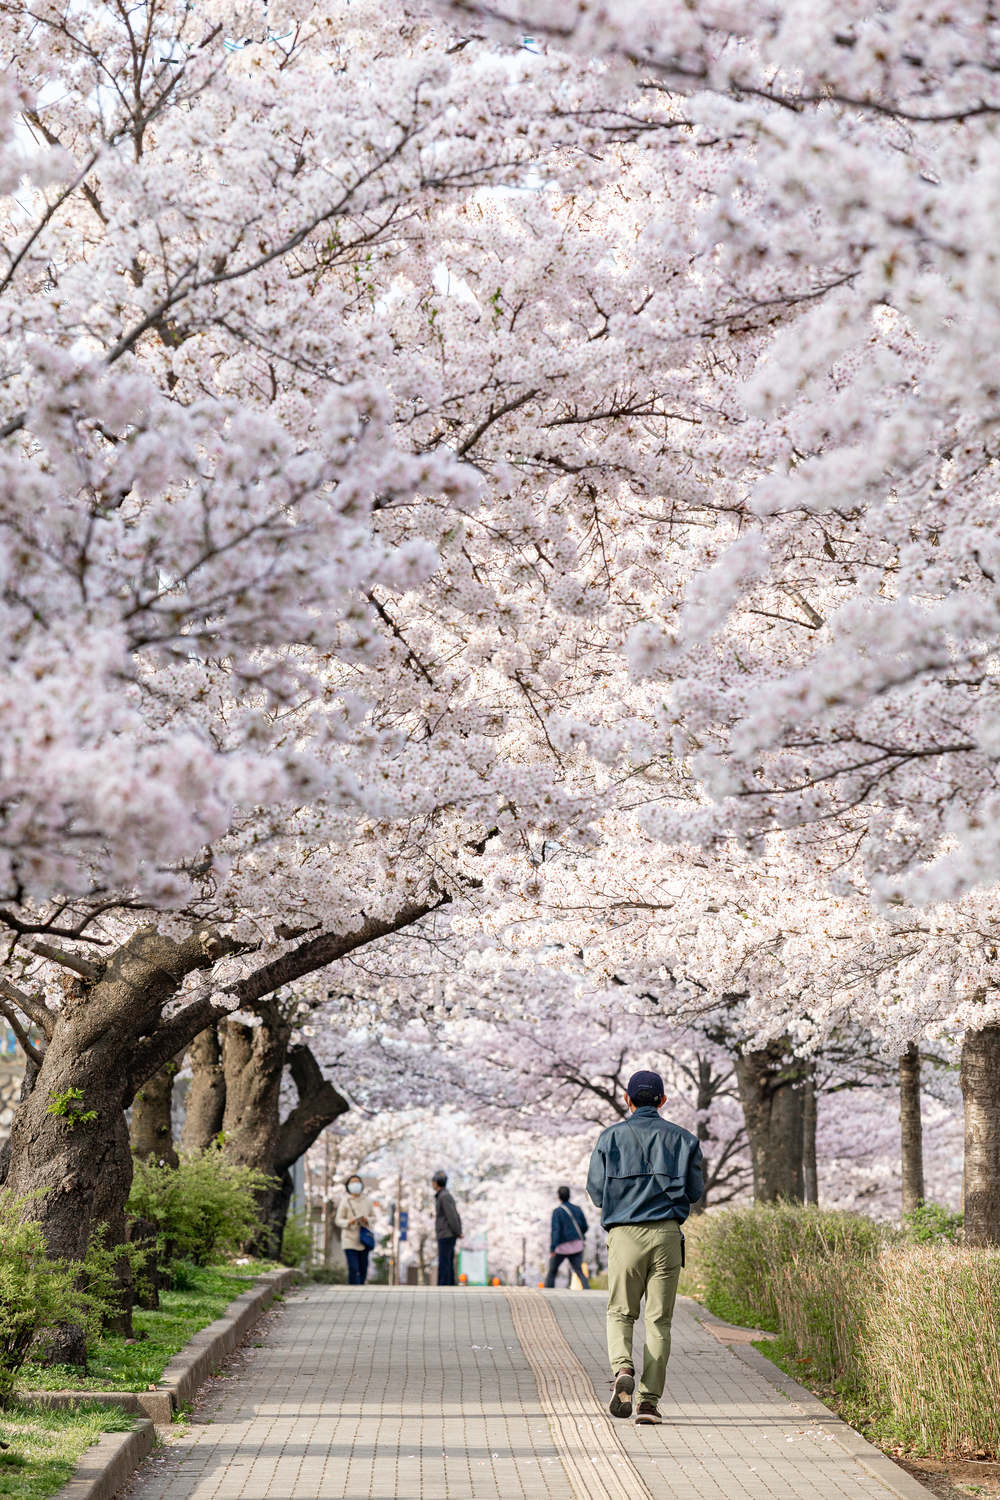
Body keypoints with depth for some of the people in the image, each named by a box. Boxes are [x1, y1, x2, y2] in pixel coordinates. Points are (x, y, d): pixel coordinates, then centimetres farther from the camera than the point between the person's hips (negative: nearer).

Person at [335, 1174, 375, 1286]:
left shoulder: (367, 1201, 6)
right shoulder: (345, 1202, -2)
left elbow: (373, 1217, 13)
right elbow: (338, 1220, 1)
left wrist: (367, 1220, -10)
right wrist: (348, 1222, -19)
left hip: (363, 1239, 3)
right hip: (349, 1239, -3)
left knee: (363, 1269, 5)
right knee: (353, 1268, -12)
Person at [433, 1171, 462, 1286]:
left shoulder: (444, 1196, -13)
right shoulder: (447, 1196, 18)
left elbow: (452, 1216, -17)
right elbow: (456, 1217, 19)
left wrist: (458, 1233, -9)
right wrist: (459, 1232, 9)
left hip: (446, 1236, -10)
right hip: (447, 1237, 10)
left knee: (443, 1264, -12)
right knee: (448, 1265, 9)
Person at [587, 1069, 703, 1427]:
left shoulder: (611, 1136, 5)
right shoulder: (682, 1138, 9)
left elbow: (596, 1189, 2)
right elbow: (694, 1191, 9)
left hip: (624, 1234, -1)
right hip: (666, 1235, 1)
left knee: (620, 1312, 9)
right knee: (659, 1319, 4)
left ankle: (622, 1369, -18)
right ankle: (650, 1400, -2)